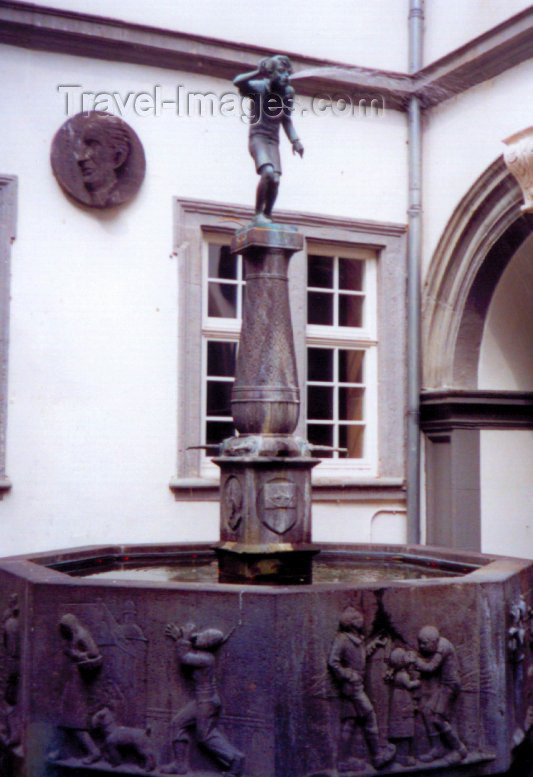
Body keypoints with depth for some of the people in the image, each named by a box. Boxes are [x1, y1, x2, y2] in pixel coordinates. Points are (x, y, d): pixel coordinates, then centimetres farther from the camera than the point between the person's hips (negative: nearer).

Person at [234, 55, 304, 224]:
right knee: (267, 172, -26)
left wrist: (295, 141, 5)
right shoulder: (259, 87, -5)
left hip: (273, 140, 5)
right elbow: (237, 82, -23)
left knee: (276, 179, -11)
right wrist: (259, 73, -29)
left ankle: (267, 216, 4)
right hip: (257, 137, -5)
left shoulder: (287, 92, 9)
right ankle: (258, 213, -14)